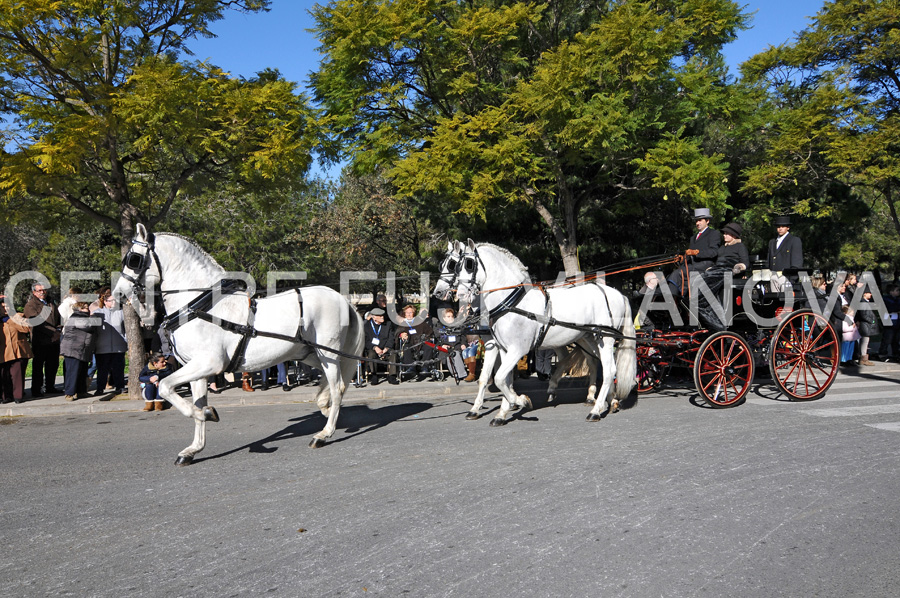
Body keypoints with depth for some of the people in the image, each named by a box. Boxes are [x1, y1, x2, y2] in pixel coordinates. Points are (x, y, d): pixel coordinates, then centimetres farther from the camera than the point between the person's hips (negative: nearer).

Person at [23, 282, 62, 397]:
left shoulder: (51, 302, 16)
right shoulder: (30, 305, -4)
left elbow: (58, 317, 22)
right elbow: (38, 322, -15)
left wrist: (60, 328, 2)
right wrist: (54, 331, -19)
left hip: (54, 340, 6)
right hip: (40, 341, -6)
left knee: (53, 365, 12)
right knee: (38, 366, 1)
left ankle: (50, 387, 24)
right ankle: (36, 390, 8)